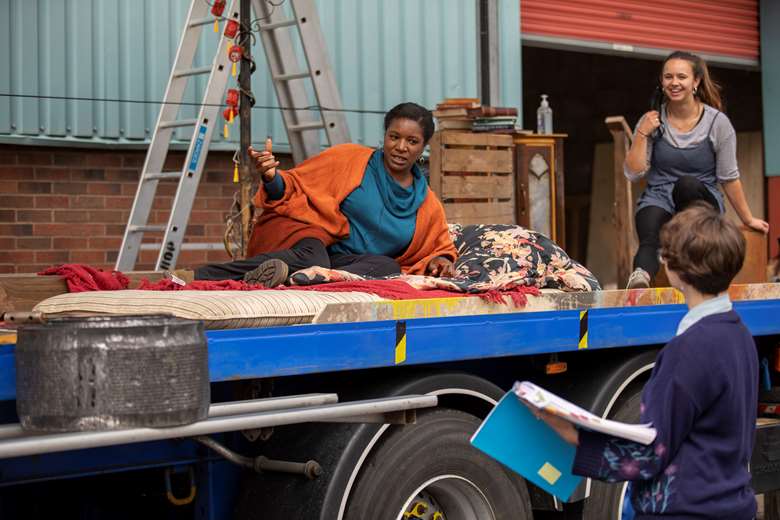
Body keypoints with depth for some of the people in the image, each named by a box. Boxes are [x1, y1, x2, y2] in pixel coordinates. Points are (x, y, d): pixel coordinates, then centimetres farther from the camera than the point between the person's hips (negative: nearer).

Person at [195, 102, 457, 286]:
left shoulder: (428, 206, 16)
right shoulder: (349, 159, 6)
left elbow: (440, 247, 28)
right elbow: (295, 187, 4)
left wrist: (440, 260, 4)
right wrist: (272, 179, -19)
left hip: (351, 264, 3)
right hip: (307, 237, -3)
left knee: (387, 266, -32)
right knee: (311, 258, -40)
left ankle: (298, 282, -51)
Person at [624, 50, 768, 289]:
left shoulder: (717, 122, -1)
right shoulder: (652, 120, 4)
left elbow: (729, 177, 6)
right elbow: (633, 173, 1)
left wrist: (748, 219, 10)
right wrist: (642, 134, -8)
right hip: (659, 200, 0)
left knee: (687, 184, -36)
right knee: (650, 240, -35)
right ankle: (641, 276, -63)